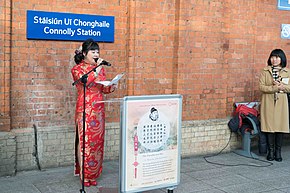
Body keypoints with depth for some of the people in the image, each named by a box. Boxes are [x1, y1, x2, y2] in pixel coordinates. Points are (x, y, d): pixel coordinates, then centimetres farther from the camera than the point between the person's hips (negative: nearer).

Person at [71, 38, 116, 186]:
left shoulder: (100, 68, 15)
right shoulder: (77, 68, 2)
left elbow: (103, 88, 15)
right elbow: (84, 81, -17)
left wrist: (111, 87, -5)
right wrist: (96, 71, -18)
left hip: (98, 109, 5)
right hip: (84, 109, -5)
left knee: (98, 140, 5)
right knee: (85, 140, -5)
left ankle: (94, 174, 14)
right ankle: (84, 175, 5)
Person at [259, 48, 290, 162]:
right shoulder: (265, 71, 4)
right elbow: (261, 87, -5)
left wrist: (281, 85, -15)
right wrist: (275, 88, -16)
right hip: (268, 103, -1)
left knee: (280, 127, 0)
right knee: (269, 127, -1)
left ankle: (278, 152, 11)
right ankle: (271, 151, 10)